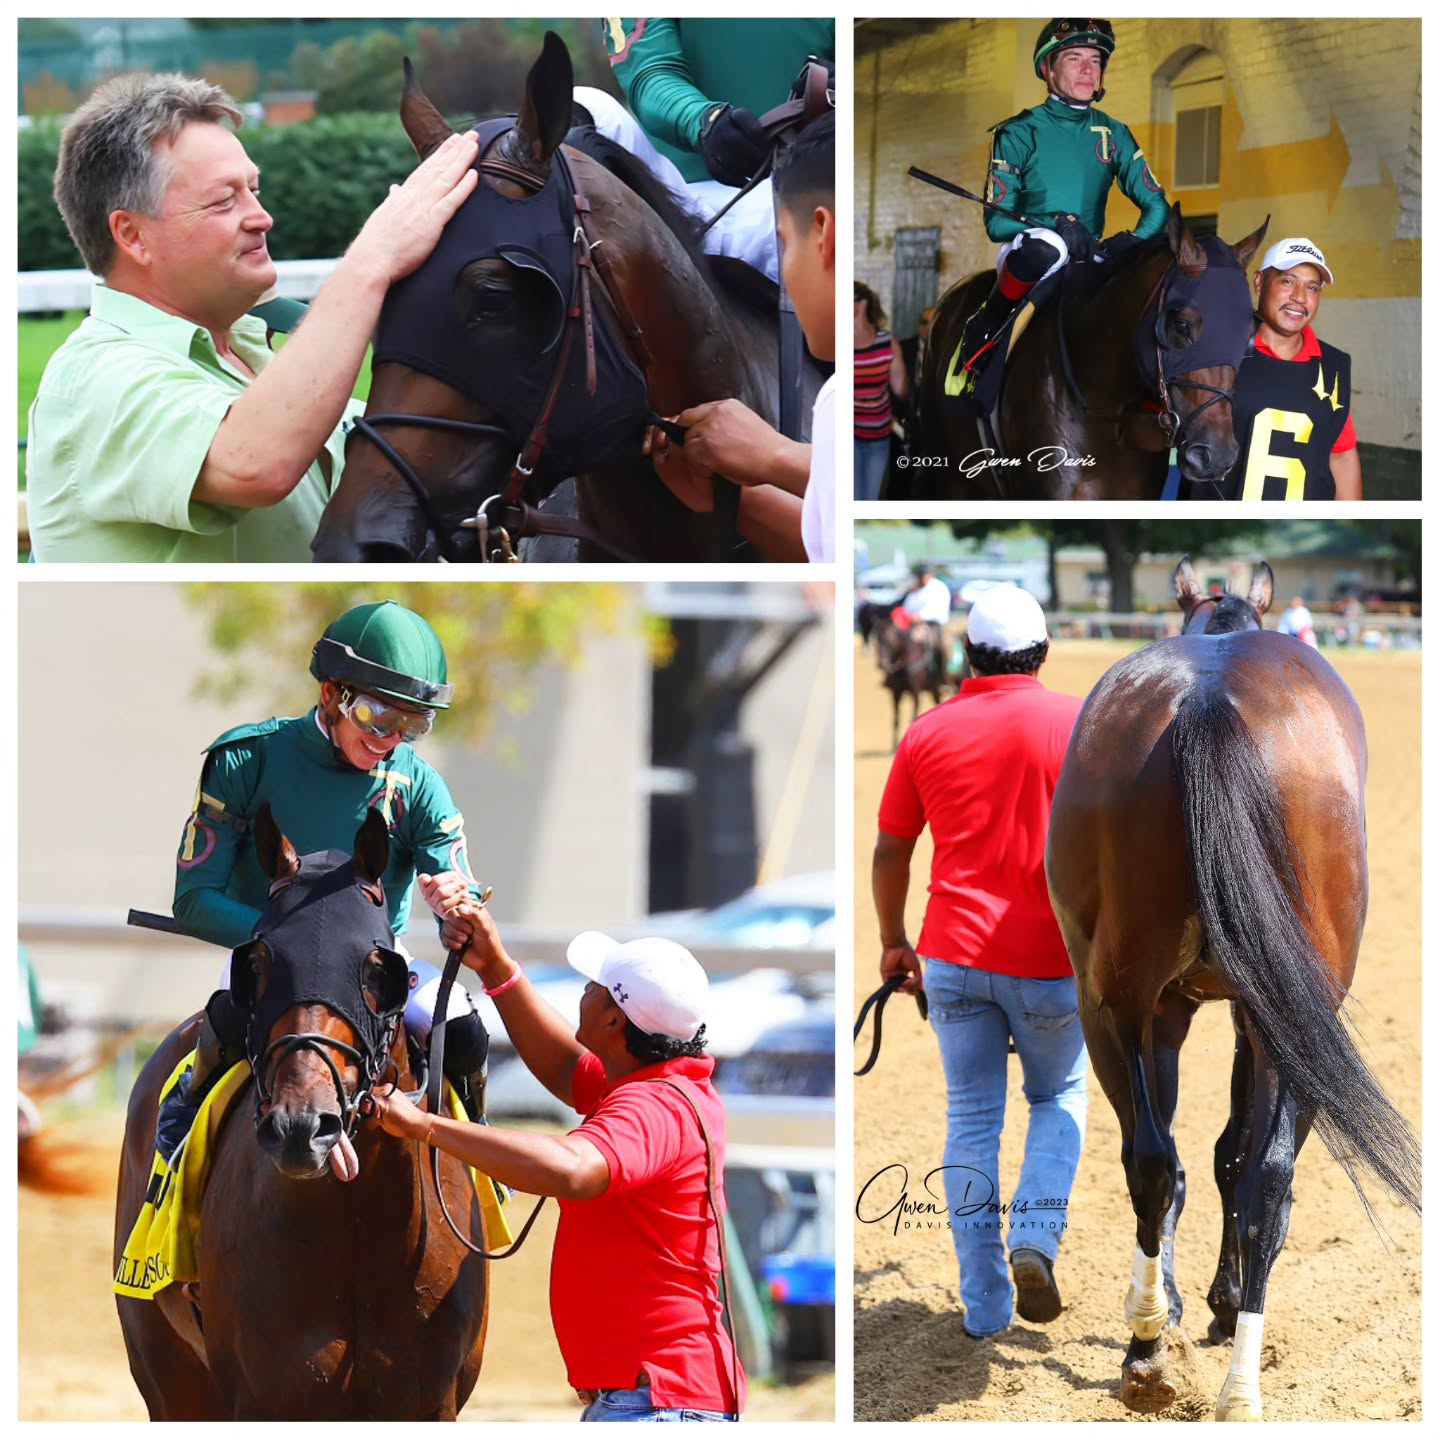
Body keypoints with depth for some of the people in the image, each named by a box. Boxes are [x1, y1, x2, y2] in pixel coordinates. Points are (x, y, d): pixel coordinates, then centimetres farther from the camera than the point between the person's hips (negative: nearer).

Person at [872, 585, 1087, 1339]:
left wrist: (893, 942, 22)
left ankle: (983, 1304, 7)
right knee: (1059, 1097, 20)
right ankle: (1036, 1237, -4)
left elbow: (889, 853, 9)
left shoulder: (926, 734, 2)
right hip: (1049, 959, -1)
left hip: (954, 957, 1)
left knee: (970, 1120, 9)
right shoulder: (1080, 723, -5)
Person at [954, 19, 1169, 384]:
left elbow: (1156, 205, 5)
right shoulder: (1019, 134, -2)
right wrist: (1058, 226, -25)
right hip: (1024, 257, -4)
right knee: (1045, 245, -40)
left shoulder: (1114, 135, 10)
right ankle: (981, 333, -18)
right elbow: (996, 221, -8)